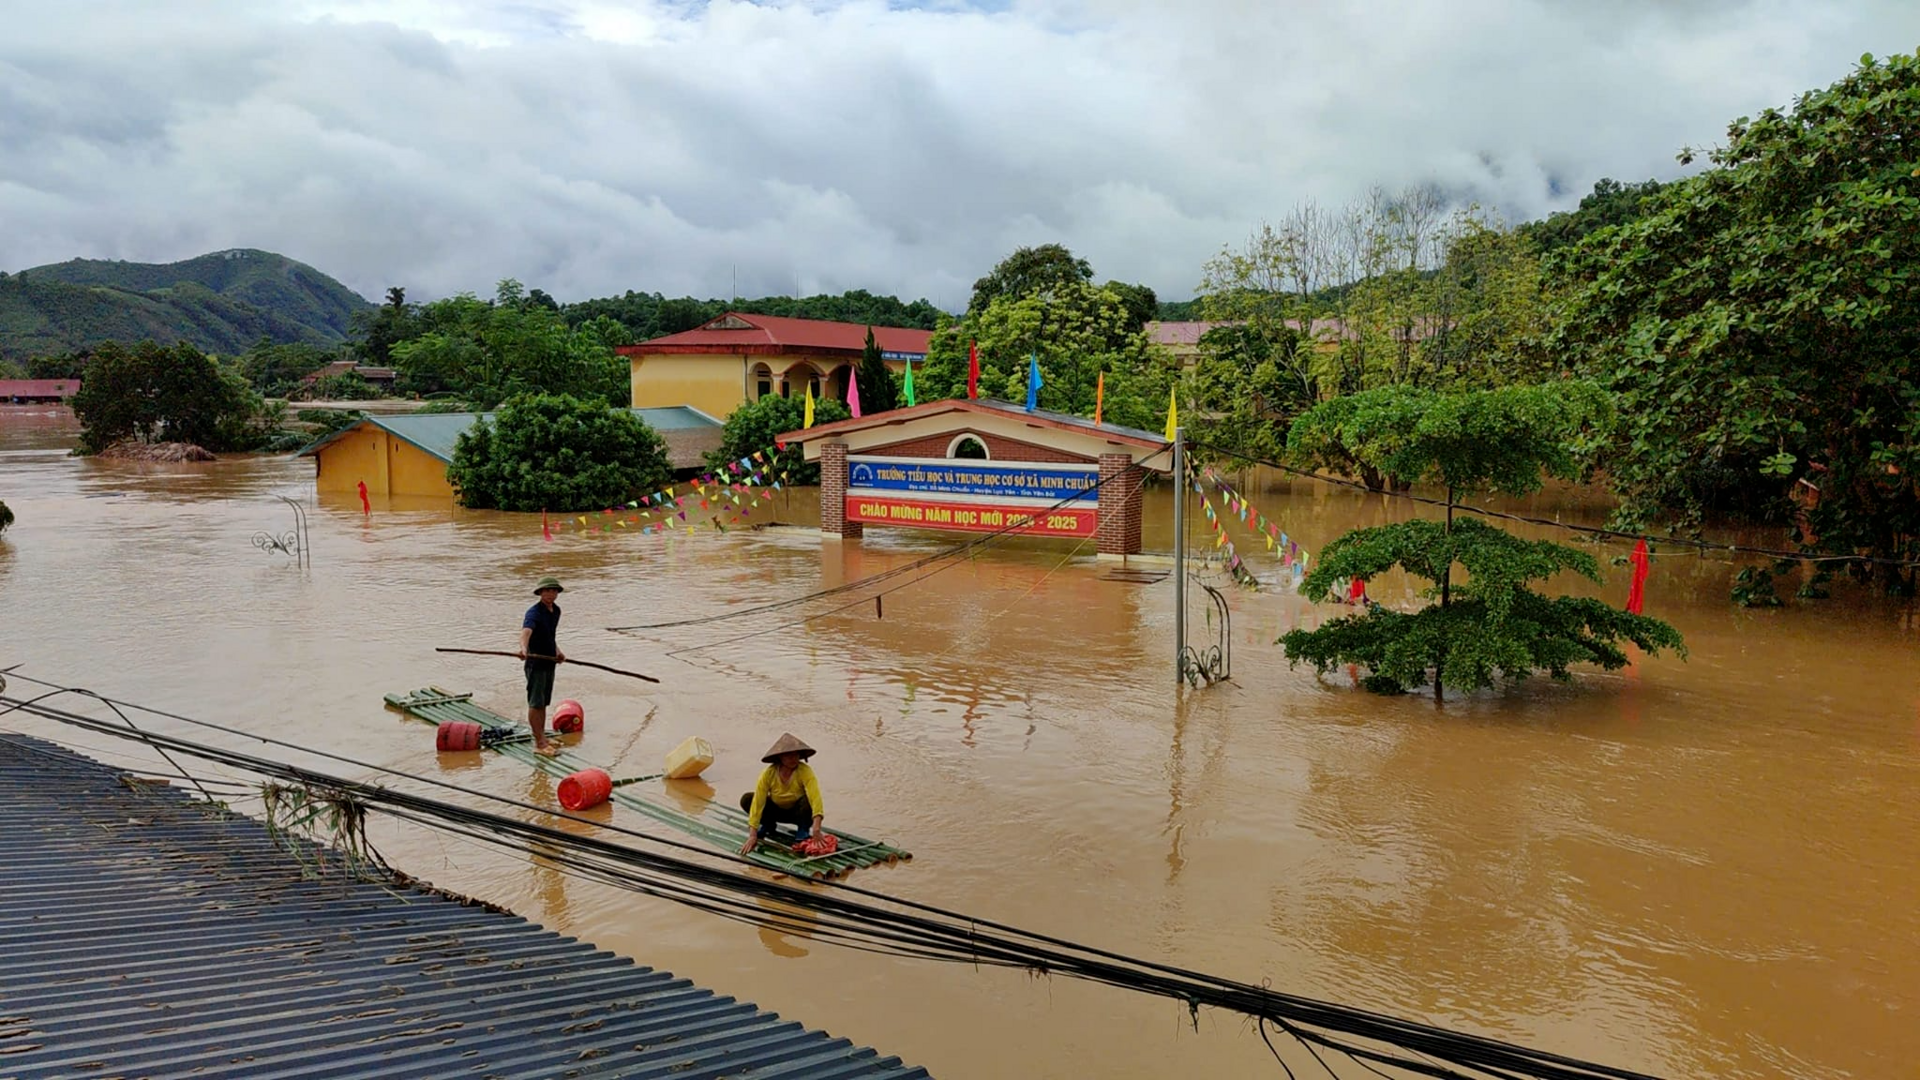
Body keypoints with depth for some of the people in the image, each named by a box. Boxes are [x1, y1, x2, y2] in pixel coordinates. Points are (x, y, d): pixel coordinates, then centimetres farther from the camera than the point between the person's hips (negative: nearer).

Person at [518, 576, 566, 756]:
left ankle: (542, 738, 24)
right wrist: (524, 648, -55)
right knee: (536, 704, -3)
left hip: (550, 662, 8)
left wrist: (557, 651, 15)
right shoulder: (534, 612, -17)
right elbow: (526, 631, -37)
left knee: (543, 703, 15)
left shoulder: (556, 610, 9)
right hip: (536, 663, -8)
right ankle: (539, 743, -1)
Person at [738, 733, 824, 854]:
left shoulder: (805, 771, -29)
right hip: (778, 810, 2)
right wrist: (752, 835, -36)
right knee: (746, 799, -21)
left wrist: (816, 828, -55)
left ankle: (803, 831, -5)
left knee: (807, 800, -36)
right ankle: (768, 825, 6)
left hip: (797, 812, -2)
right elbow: (758, 802, -28)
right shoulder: (769, 773, -24)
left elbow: (815, 797, -41)